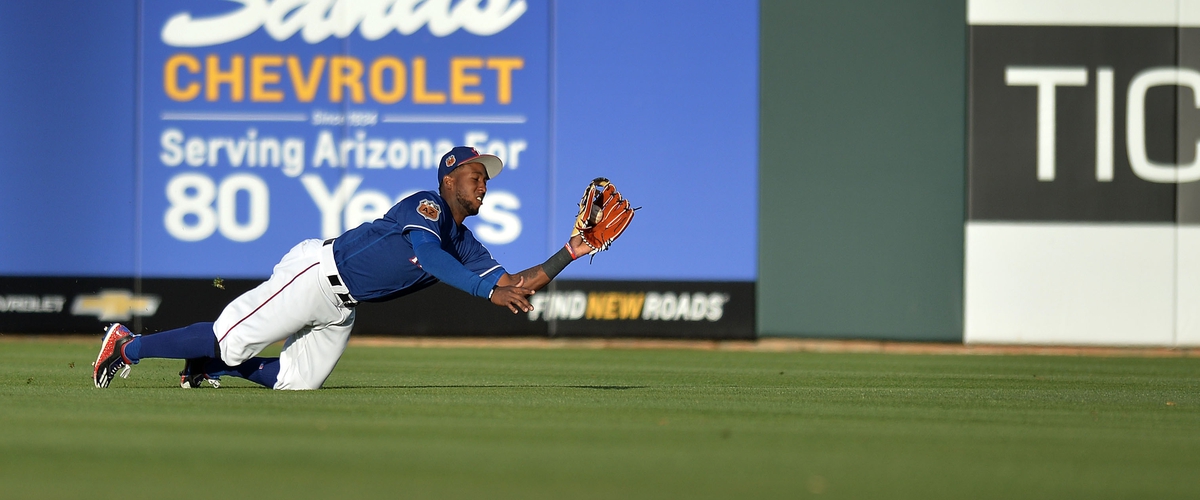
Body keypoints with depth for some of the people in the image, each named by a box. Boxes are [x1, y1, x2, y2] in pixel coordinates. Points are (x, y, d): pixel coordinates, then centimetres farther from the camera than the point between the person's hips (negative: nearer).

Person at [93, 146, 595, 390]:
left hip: (341, 306, 9)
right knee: (231, 340, -11)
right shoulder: (425, 204, -16)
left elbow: (518, 286, 6)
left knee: (298, 381, 2)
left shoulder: (465, 246, 12)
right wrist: (489, 290, -42)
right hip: (317, 272, -9)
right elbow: (426, 252, -36)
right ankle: (129, 345, 3)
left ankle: (209, 362, 21)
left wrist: (570, 252, -8)